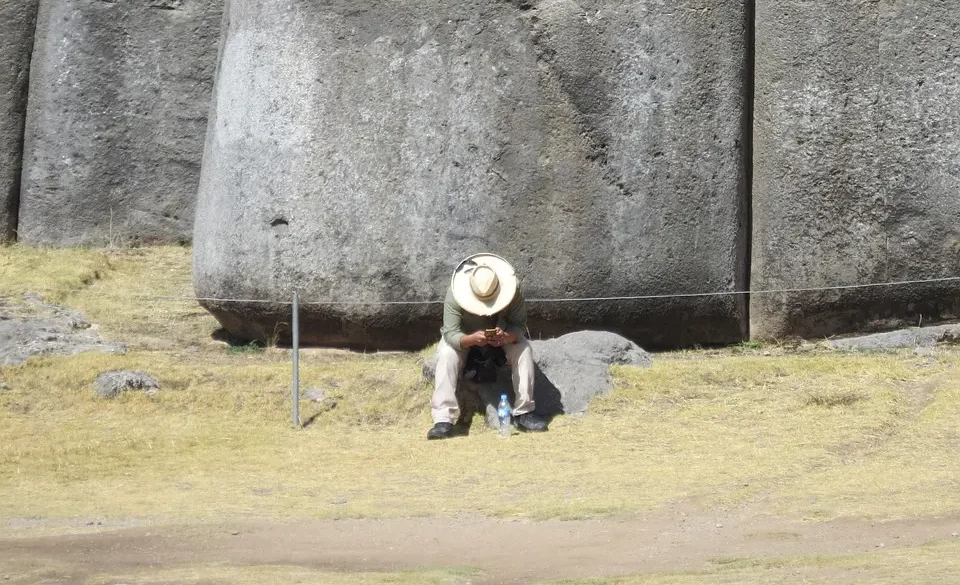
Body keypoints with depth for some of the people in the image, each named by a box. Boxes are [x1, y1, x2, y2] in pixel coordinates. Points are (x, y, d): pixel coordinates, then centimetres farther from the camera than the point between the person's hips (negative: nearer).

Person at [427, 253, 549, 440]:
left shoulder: (513, 289, -32)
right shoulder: (455, 294, -35)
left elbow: (519, 325, -27)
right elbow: (451, 334, -35)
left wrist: (505, 337, -50)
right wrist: (472, 339, -57)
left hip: (502, 335, 1)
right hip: (464, 337, -1)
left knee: (524, 348, -27)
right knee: (447, 354, -31)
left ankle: (523, 413, -21)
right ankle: (443, 419, -35)